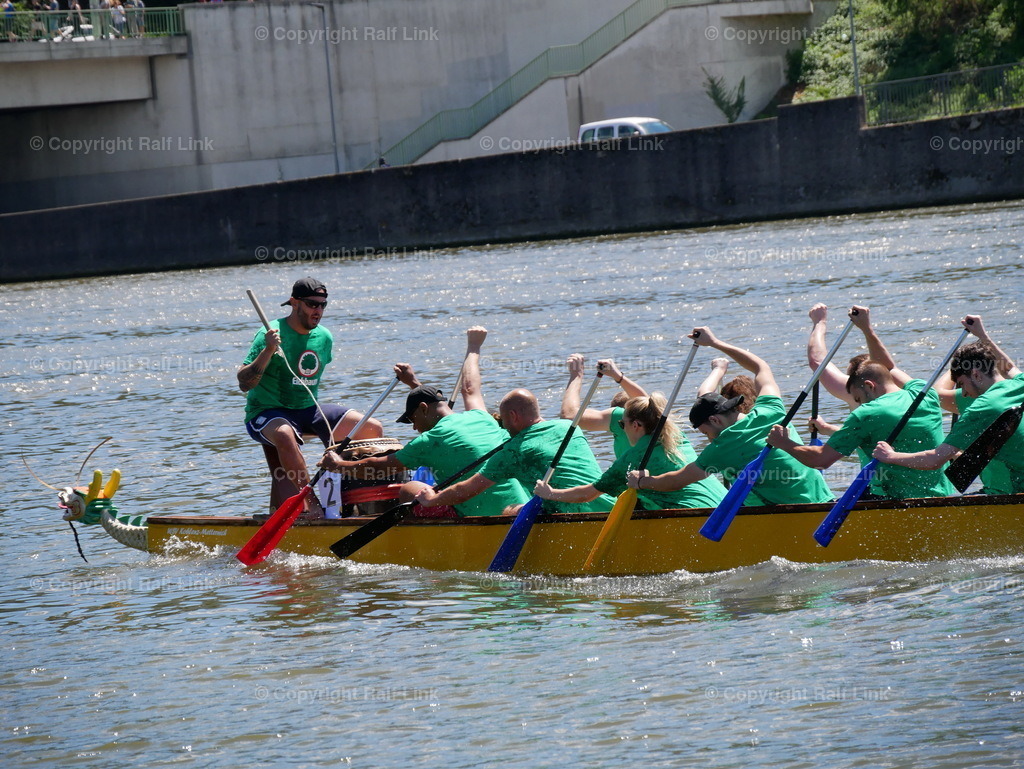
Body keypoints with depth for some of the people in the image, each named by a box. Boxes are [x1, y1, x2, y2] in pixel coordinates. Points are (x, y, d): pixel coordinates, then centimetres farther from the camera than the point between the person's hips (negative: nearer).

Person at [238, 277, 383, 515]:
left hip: (307, 410, 7)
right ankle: (311, 501, -34)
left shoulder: (324, 338, 6)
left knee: (373, 429, -4)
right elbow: (244, 384, -20)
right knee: (285, 435, -42)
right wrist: (268, 351, -32)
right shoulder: (271, 334, -14)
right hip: (267, 413, -7)